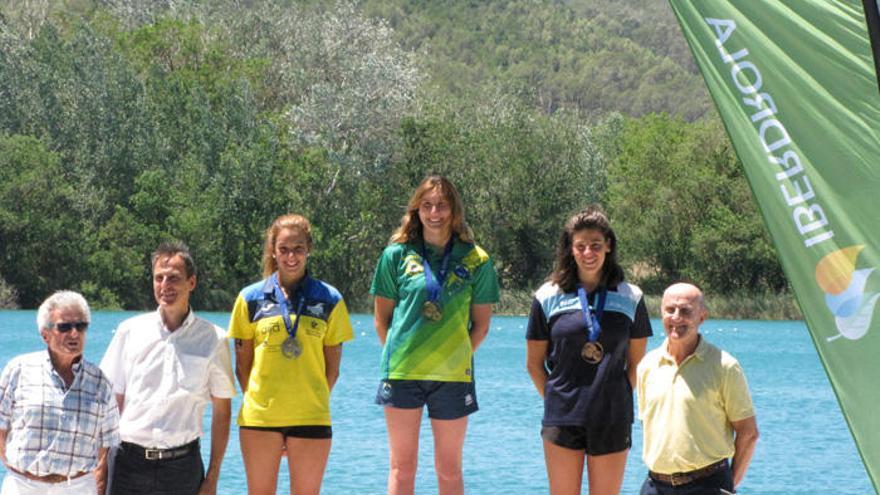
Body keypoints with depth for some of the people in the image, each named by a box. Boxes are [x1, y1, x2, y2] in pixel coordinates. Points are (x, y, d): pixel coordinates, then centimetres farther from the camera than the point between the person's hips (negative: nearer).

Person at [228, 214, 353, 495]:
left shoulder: (329, 300, 4)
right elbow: (242, 364, 7)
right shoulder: (252, 298, 4)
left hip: (310, 418, 0)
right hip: (259, 417, 0)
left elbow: (332, 367, 7)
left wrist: (313, 402, 0)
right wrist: (256, 402, 1)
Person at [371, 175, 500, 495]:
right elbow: (382, 318, 8)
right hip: (401, 373, 0)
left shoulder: (475, 261, 2)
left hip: (453, 376, 0)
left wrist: (457, 357, 2)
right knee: (402, 467, 5)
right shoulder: (397, 255, 2)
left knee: (449, 469, 7)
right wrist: (397, 354, 2)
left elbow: (481, 325, 7)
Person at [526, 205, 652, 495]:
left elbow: (636, 363, 12)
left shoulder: (630, 298, 6)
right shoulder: (549, 297, 3)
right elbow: (534, 363, 8)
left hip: (612, 421, 1)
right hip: (563, 418, -1)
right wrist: (555, 401, 3)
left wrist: (620, 400, 6)